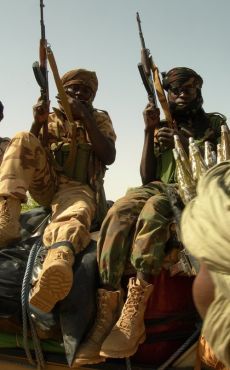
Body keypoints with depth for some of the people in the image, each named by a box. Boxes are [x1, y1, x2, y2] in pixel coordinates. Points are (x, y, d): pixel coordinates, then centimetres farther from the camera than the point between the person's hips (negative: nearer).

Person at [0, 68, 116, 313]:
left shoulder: (100, 119, 17)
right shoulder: (50, 119, 21)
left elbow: (109, 157, -1)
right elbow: (26, 155, 11)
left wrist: (85, 117, -7)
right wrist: (37, 123, -5)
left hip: (79, 189, -2)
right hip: (46, 187, 3)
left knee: (75, 214, -39)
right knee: (22, 139, -22)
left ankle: (57, 263, -75)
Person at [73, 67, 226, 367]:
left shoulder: (214, 123, 17)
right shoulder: (161, 128, 22)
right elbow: (147, 178, 11)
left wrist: (183, 145, -9)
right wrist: (149, 131, 4)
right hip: (159, 189, 3)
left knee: (154, 207, -38)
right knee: (120, 210, -33)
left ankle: (135, 311, -43)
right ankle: (107, 309, -40)